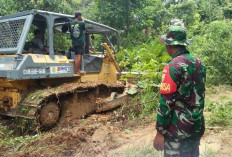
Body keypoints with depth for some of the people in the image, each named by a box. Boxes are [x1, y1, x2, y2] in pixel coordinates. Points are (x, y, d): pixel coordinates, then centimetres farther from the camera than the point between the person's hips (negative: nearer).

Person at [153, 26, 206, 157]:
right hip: (197, 126, 7)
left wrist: (160, 131, -13)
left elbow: (166, 102, -20)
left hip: (179, 129, -7)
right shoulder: (199, 63, 4)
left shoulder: (173, 67, -19)